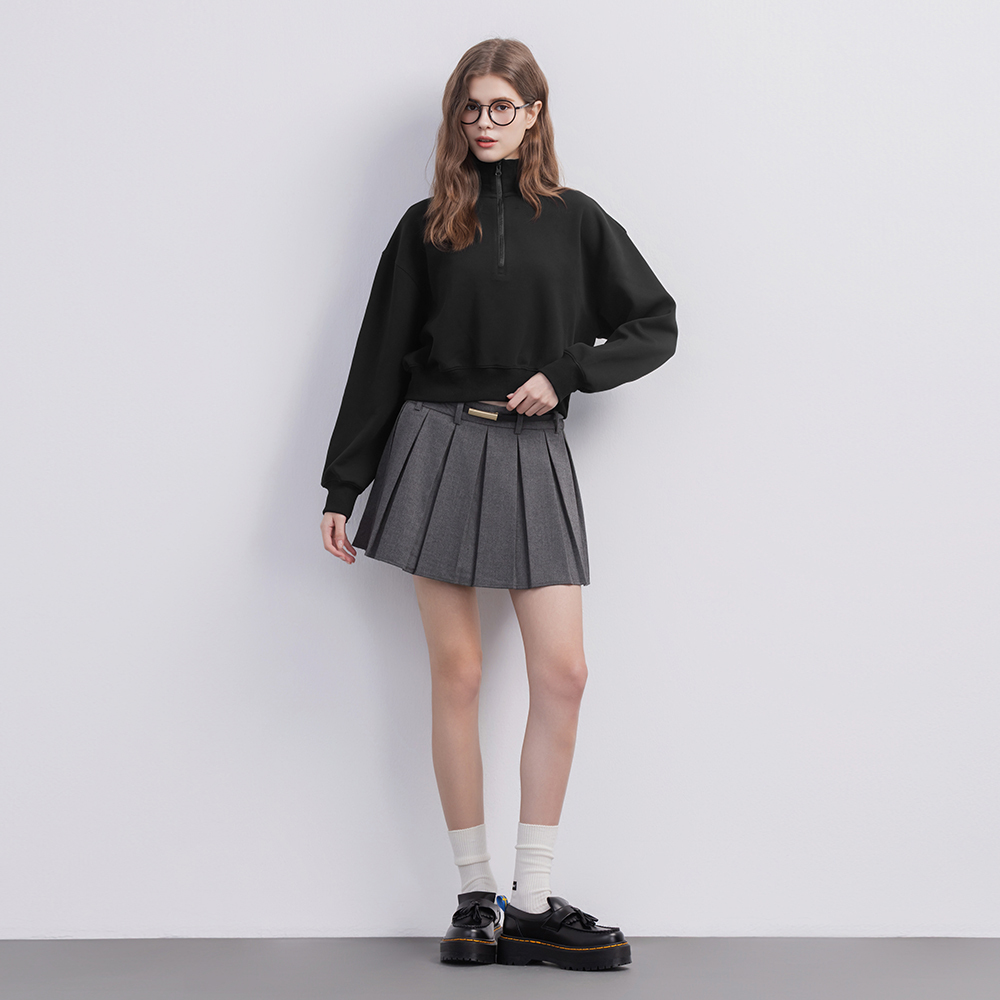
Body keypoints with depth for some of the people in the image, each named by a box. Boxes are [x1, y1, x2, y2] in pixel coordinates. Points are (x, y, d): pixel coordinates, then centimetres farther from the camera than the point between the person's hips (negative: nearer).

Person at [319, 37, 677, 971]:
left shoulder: (574, 220, 8)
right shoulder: (427, 226, 7)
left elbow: (655, 326, 9)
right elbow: (381, 356, 8)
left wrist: (565, 374, -7)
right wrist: (343, 484, 5)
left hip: (533, 458, 1)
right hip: (438, 450, -1)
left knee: (562, 672, -6)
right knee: (456, 673, 0)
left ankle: (532, 904, 3)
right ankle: (476, 896, 9)